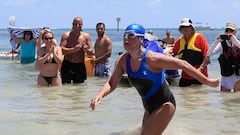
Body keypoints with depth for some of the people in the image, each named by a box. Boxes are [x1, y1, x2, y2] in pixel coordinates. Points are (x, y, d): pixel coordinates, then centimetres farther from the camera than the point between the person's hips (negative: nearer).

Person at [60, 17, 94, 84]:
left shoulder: (86, 36, 4)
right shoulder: (66, 35, -3)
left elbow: (91, 52, 2)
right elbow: (61, 50, -13)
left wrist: (87, 50, -21)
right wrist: (73, 49, -25)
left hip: (80, 66, 2)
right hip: (67, 65, -2)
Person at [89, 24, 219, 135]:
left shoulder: (152, 58, -24)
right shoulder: (123, 60, -6)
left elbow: (182, 65, -20)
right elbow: (111, 83, -2)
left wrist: (207, 81, -16)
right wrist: (100, 95, -24)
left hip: (164, 105, -8)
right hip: (149, 108, 8)